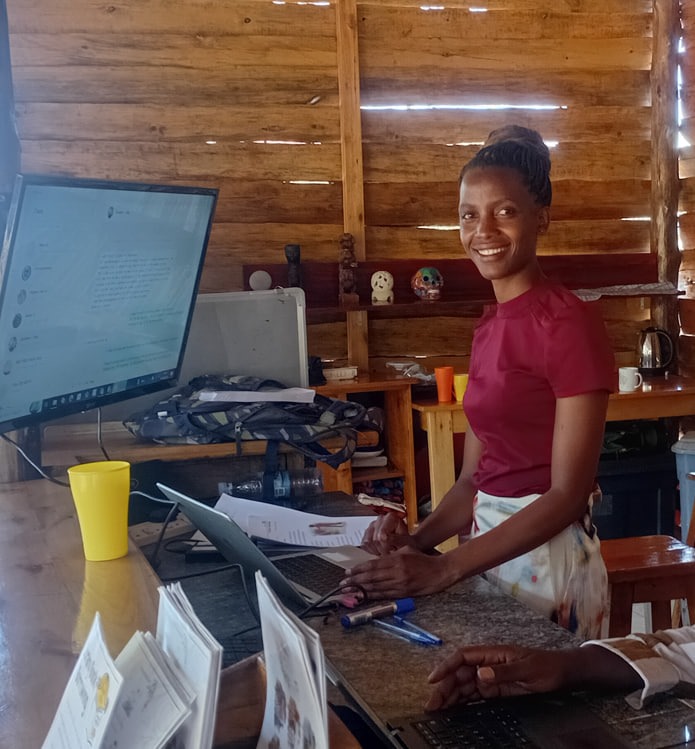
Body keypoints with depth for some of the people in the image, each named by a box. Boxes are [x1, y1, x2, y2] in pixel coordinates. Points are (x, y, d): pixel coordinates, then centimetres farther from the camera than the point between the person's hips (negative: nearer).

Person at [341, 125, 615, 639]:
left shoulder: (570, 323, -14)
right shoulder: (490, 326, 7)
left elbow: (568, 493, -18)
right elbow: (474, 477, 9)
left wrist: (442, 569, -22)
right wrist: (417, 540, -8)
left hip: (547, 561, -7)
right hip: (489, 547, 7)